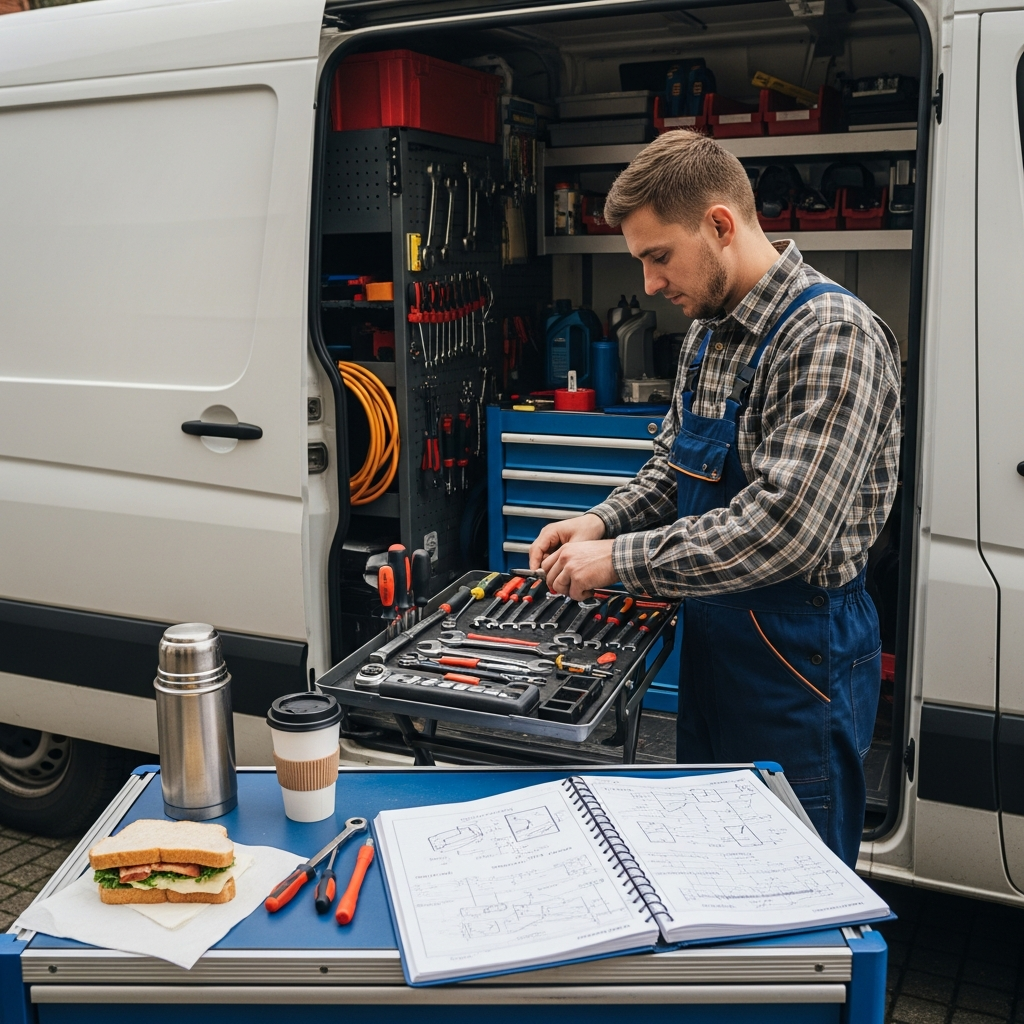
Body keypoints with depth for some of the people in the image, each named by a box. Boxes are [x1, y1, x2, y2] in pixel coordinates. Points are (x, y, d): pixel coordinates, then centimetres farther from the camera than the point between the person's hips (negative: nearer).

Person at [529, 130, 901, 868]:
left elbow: (784, 527, -31)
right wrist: (603, 522, -2)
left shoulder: (833, 337, -22)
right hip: (711, 641, 8)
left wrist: (620, 559, -24)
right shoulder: (710, 334, 7)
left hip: (798, 657, -8)